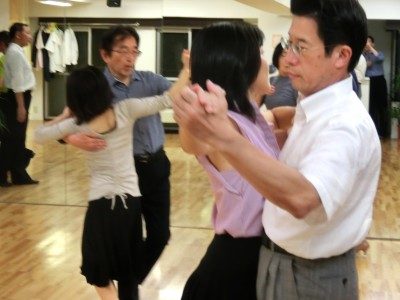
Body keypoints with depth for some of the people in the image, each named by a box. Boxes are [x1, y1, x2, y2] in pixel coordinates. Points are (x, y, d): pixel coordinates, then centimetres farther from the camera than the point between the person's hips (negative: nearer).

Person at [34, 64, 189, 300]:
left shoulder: (76, 125, -7)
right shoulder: (125, 111, -8)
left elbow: (39, 135, 6)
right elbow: (166, 100, -3)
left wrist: (65, 115, 15)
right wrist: (188, 69, 6)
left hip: (101, 204, -2)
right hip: (131, 201, 2)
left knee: (100, 273, 14)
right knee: (128, 271, 18)